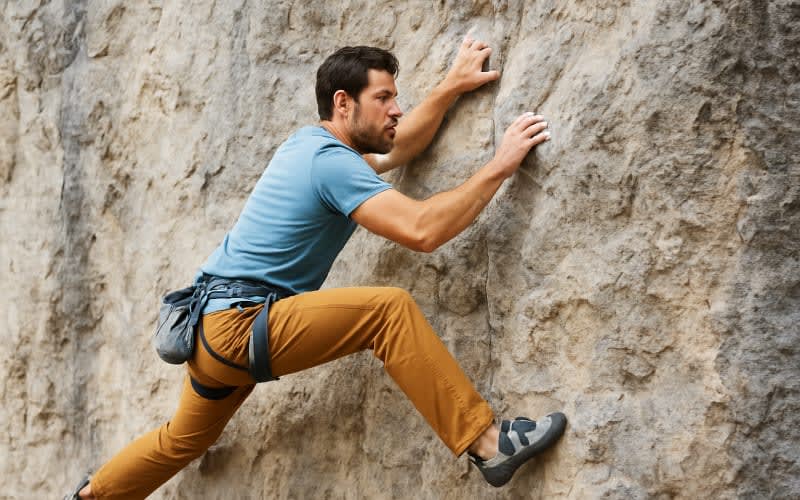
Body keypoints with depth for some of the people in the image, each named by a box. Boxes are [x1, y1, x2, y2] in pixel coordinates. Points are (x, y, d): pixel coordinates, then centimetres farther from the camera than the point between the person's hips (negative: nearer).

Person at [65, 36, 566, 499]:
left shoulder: (311, 141, 12)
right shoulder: (331, 162, -17)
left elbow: (397, 148, 25)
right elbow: (422, 229, -28)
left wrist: (452, 85, 21)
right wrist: (499, 167, -22)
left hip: (216, 324, 10)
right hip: (238, 324, -10)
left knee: (185, 439, 30)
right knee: (389, 308, -22)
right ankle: (487, 443, -24)